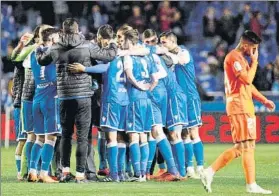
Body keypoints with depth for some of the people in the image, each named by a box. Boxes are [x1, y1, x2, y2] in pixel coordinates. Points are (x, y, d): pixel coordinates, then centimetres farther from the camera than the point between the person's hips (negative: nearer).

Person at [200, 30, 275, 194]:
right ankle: (251, 185, -7)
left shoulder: (241, 59, 21)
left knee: (240, 148, 9)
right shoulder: (234, 57, -11)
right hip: (239, 105, -10)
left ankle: (210, 172, 9)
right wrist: (254, 61, -7)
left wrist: (264, 100, 17)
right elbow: (247, 79, -19)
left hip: (245, 106, 10)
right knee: (248, 145, -9)